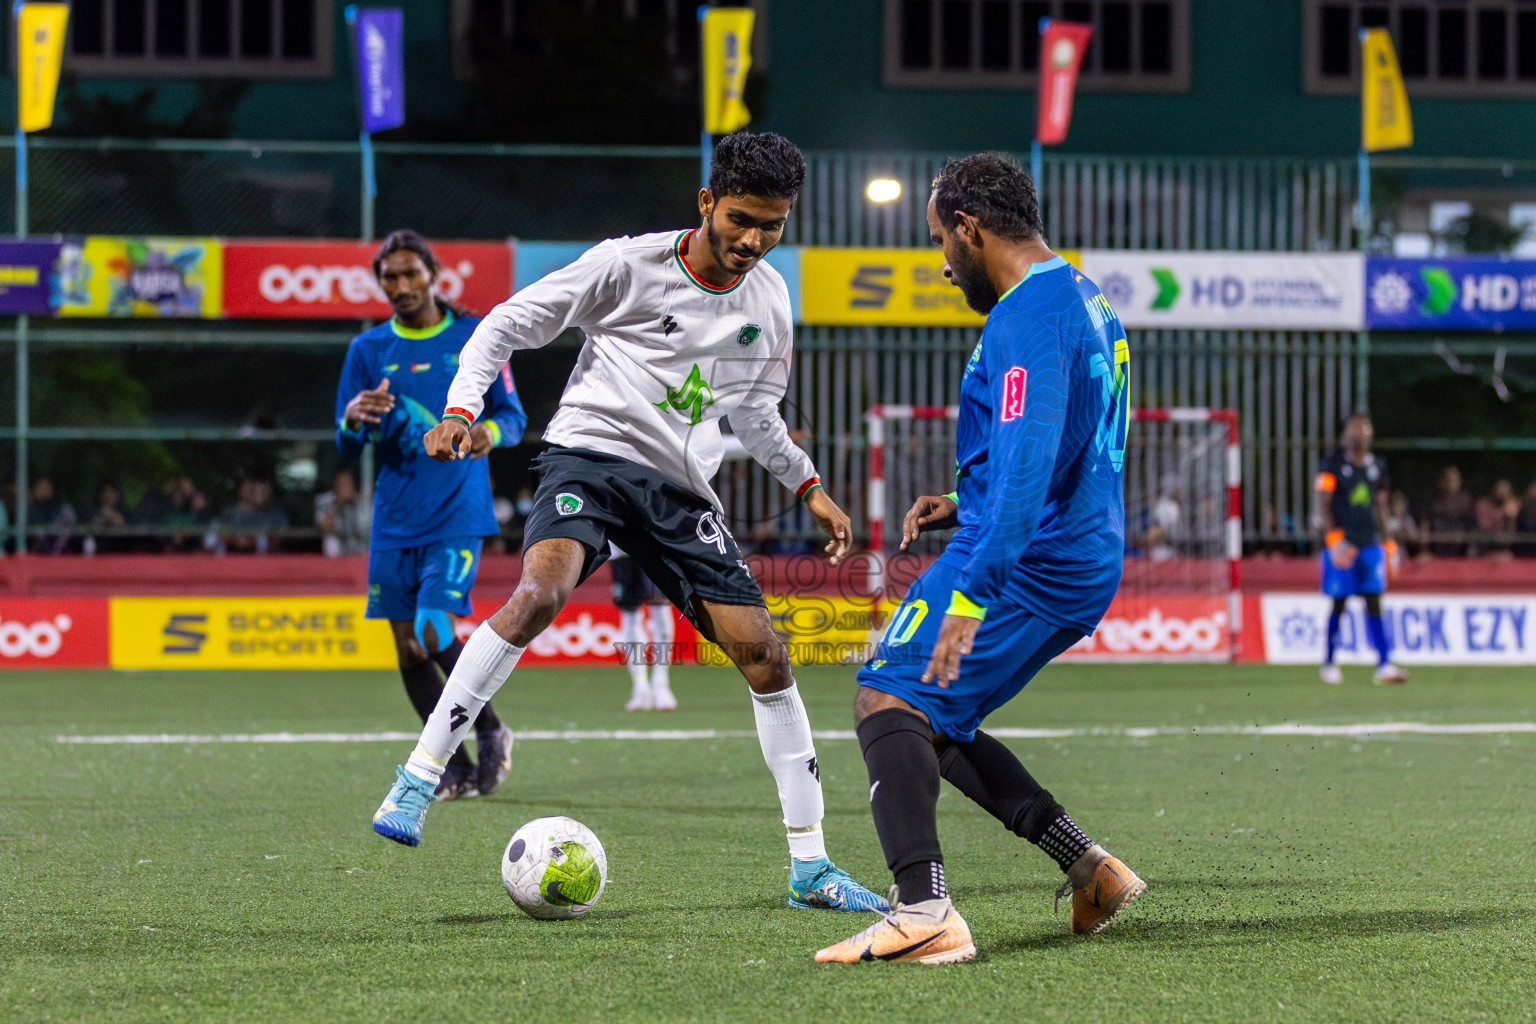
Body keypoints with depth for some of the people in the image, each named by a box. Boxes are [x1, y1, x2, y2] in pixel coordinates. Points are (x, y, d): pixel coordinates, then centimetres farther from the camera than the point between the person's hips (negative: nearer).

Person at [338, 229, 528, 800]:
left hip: (457, 514, -4)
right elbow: (346, 449, 8)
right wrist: (353, 417, -15)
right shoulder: (368, 351, 8)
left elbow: (515, 417, 7)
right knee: (407, 645, 3)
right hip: (394, 521, 4)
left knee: (434, 632, -18)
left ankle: (491, 732, 4)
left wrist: (490, 431, -16)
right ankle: (457, 765, 15)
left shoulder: (475, 339, 3)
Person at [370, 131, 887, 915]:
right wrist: (462, 410, -16)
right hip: (590, 455, -5)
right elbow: (508, 324, -3)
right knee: (542, 587, -34)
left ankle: (810, 867, 6)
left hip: (681, 492, 5)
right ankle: (418, 777, -28)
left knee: (763, 653, -4)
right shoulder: (627, 265, -9)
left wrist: (808, 485, 21)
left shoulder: (769, 301, 8)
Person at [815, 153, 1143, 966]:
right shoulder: (1089, 305, 18)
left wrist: (975, 592, -33)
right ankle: (1089, 870, 12)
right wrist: (966, 503, 22)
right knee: (932, 719, 18)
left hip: (1024, 562, -10)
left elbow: (1028, 461, -27)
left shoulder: (1027, 319, -15)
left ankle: (924, 912, -30)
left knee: (888, 697, -15)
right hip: (1086, 569, 10)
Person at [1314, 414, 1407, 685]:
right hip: (1341, 544, -4)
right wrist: (1334, 538, -17)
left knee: (1374, 603, -2)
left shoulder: (1376, 467, 13)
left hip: (1370, 543, 4)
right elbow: (1322, 506, -7)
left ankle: (1384, 665, -7)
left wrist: (1387, 543, 15)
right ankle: (1328, 664, 11)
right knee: (1339, 604, 0)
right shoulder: (1332, 465, -3)